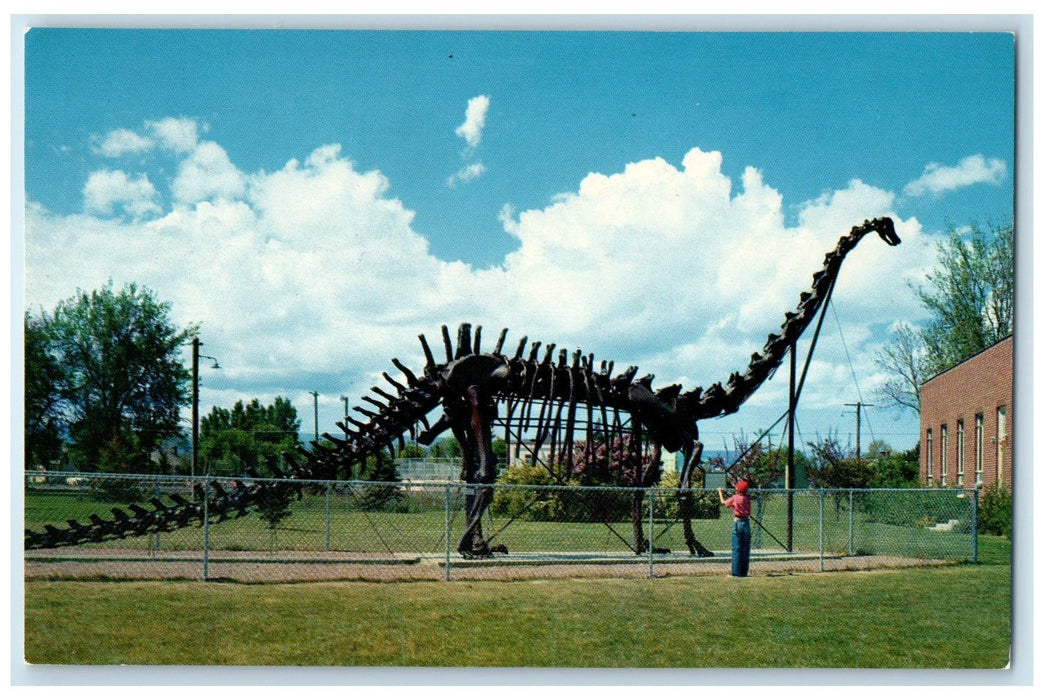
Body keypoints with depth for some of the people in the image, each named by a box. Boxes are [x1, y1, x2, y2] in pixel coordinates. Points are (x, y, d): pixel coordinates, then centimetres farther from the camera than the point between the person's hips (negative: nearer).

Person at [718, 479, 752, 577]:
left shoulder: (735, 497, -5)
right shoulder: (747, 498, 5)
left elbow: (723, 502, 11)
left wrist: (720, 492, 28)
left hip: (737, 523, -4)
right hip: (746, 523, 4)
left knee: (736, 548, -4)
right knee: (745, 549, 9)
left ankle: (736, 572, -6)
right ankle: (744, 571, 11)